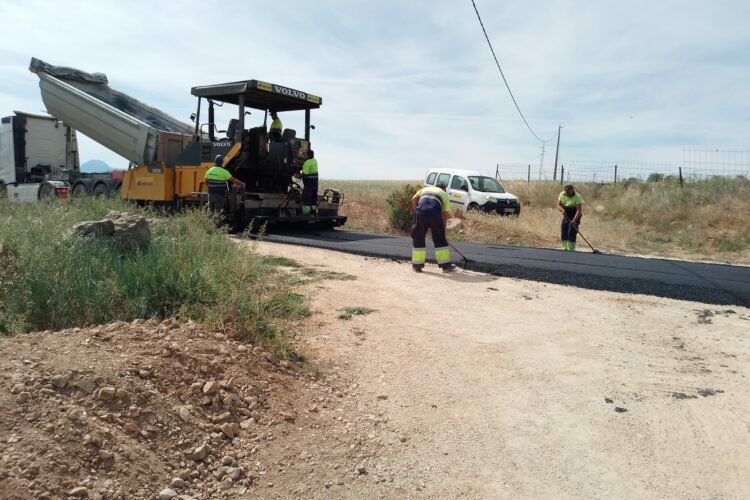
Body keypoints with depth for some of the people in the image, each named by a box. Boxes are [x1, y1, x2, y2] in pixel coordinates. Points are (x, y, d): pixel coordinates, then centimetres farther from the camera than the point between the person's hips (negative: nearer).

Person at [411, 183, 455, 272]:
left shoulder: (425, 189, 32)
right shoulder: (444, 194, 27)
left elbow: (414, 199, 14)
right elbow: (446, 214, 19)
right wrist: (441, 229, 25)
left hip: (421, 212, 1)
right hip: (435, 213, -1)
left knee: (418, 238, 11)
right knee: (440, 239, 11)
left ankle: (417, 265, 15)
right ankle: (446, 265, 16)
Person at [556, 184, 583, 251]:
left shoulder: (577, 197, -22)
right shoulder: (562, 194, -6)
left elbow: (579, 210, -26)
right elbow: (558, 205, -3)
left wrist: (574, 220, -36)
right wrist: (562, 210, -26)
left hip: (575, 217, -6)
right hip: (566, 216, 6)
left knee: (571, 234, -12)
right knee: (563, 233, 5)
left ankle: (571, 249, -5)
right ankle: (565, 248, 18)